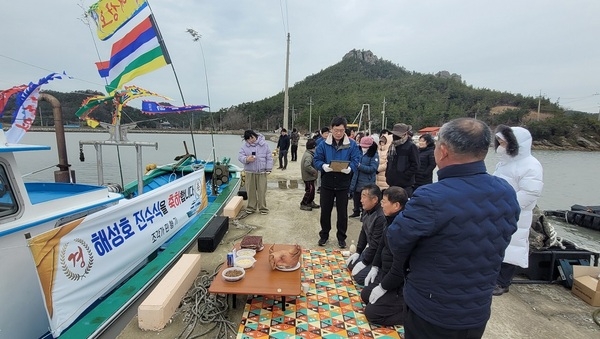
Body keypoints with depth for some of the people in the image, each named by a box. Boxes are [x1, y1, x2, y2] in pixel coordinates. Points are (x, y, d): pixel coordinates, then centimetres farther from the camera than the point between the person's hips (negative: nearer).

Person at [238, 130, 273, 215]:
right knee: (250, 190, 9)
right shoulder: (244, 145, 1)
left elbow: (269, 157, 2)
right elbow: (240, 156, -2)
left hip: (262, 172, -1)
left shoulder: (263, 144, -3)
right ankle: (251, 207, 26)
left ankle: (263, 208, 18)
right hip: (250, 172, 2)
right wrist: (246, 159, -24)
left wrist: (268, 169, -2)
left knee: (262, 191, 3)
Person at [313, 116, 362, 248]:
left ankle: (341, 237, 28)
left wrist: (348, 168, -29)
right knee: (325, 210, 11)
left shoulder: (352, 145, -4)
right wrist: (325, 166, -24)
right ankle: (324, 235, 30)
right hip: (327, 183, 1)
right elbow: (317, 160, -4)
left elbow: (356, 161, -9)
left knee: (342, 212, 11)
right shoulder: (324, 144, -2)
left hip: (343, 184, -1)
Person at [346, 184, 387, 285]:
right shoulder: (367, 211, -2)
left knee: (359, 276, -14)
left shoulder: (381, 217, -32)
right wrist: (358, 252, 10)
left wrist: (364, 263, -16)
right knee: (350, 264, 14)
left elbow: (376, 244, -26)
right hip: (370, 249, 9)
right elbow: (363, 232, 11)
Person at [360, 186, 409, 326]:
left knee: (372, 313, -6)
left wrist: (382, 288, -17)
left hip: (401, 282, -9)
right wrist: (375, 267, 12)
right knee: (365, 295, 18)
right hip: (386, 273, 10)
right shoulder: (391, 220, -1)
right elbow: (382, 245, 14)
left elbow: (400, 268, -29)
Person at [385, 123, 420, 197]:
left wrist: (404, 176, -15)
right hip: (393, 183, 7)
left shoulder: (411, 146, -8)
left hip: (405, 185, -7)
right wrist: (387, 175, 11)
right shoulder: (392, 146, 14)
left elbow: (415, 166, -11)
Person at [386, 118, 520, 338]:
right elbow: (495, 243, 3)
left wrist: (410, 262, 3)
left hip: (430, 311, -5)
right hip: (478, 311, 6)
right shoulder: (507, 193, -9)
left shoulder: (431, 198, -32)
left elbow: (396, 240, -19)